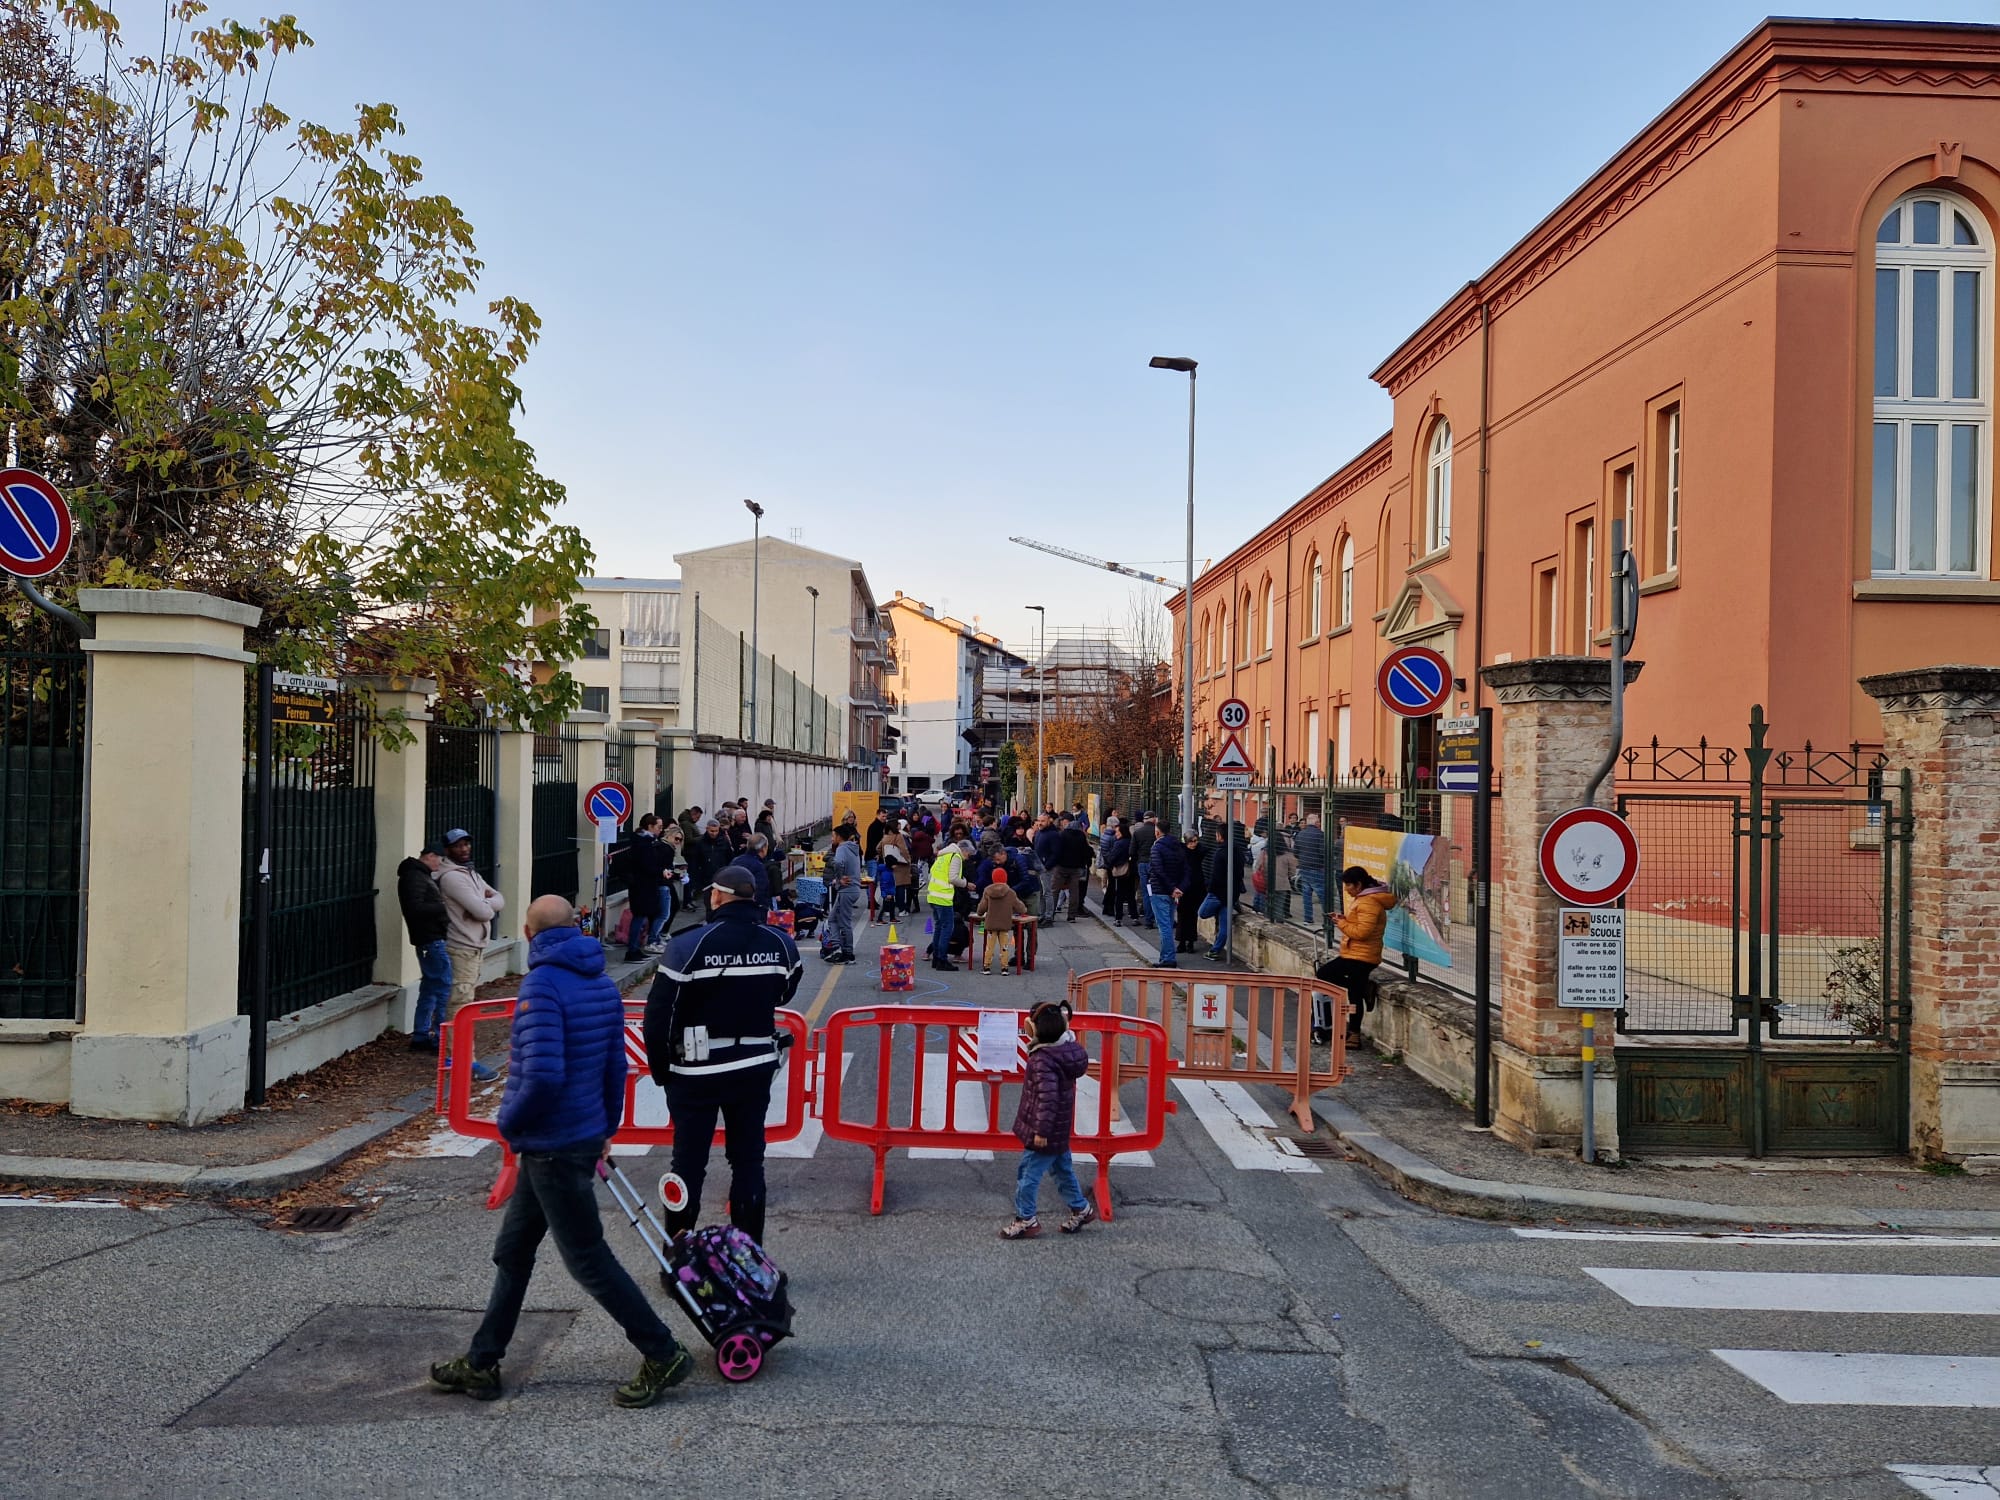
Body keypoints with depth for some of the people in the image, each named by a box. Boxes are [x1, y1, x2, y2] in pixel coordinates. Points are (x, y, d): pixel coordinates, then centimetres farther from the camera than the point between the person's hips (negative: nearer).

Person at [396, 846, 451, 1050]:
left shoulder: (421, 875, 18)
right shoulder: (414, 876, -14)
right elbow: (415, 908, -24)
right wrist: (443, 907, -23)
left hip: (431, 939, 11)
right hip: (431, 940, -11)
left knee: (430, 989, 15)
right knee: (443, 988, -7)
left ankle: (421, 1037, 21)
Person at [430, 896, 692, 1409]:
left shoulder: (543, 986, -21)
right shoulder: (602, 984, 6)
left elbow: (543, 1075, -29)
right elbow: (616, 1067, 13)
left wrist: (509, 1123, -12)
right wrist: (606, 1130, 23)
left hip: (553, 1148, -9)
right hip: (586, 1137, 9)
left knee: (588, 1259, 1)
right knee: (513, 1251, 18)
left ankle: (663, 1357, 9)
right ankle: (481, 1364, 29)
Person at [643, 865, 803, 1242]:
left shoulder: (688, 946, -16)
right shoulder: (782, 944, -3)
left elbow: (659, 1016, -12)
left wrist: (661, 1070, 0)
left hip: (697, 1074, -3)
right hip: (757, 1068, 3)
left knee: (689, 1163, 8)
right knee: (749, 1160, 12)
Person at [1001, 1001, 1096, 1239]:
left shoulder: (1042, 1059, -26)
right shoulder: (1067, 1049, -1)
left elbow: (1047, 1097, -29)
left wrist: (1041, 1130, -24)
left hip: (1044, 1132, -9)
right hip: (1060, 1130, 9)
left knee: (1029, 1173, 5)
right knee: (1063, 1168, 23)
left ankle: (1026, 1219, 15)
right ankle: (1080, 1208, 34)